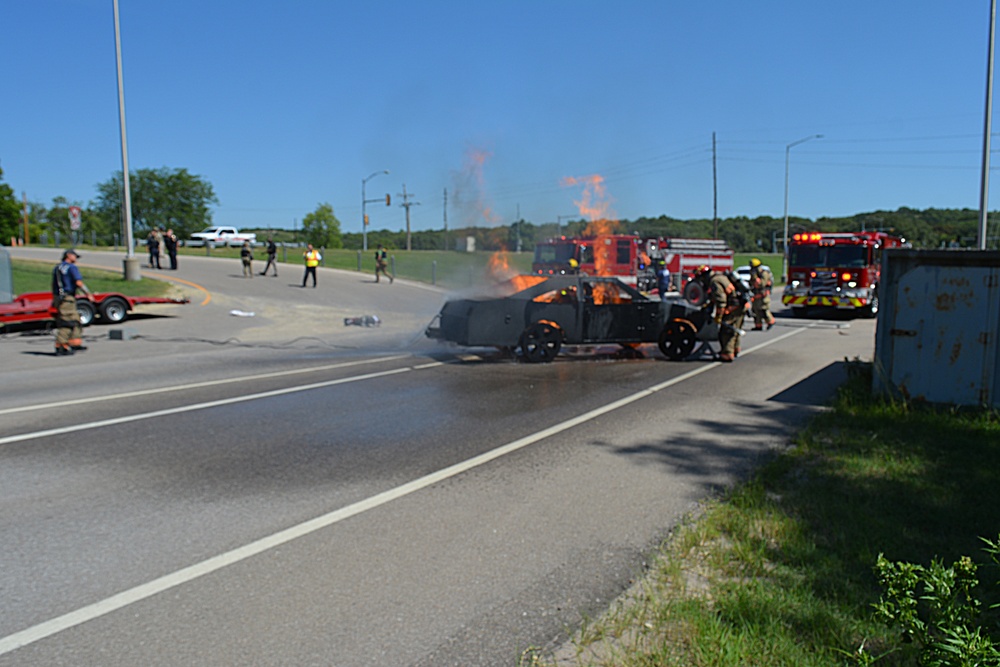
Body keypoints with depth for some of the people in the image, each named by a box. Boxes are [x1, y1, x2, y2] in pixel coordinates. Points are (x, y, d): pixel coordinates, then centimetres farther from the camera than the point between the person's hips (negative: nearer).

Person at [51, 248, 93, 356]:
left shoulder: (57, 268, 19)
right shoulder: (71, 267, -7)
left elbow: (53, 285, 21)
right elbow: (79, 282, -18)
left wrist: (54, 299, 25)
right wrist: (88, 294, -11)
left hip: (58, 298, 9)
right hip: (67, 298, -9)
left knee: (75, 320, 15)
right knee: (66, 323, -9)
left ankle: (75, 343, 17)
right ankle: (60, 347, -11)